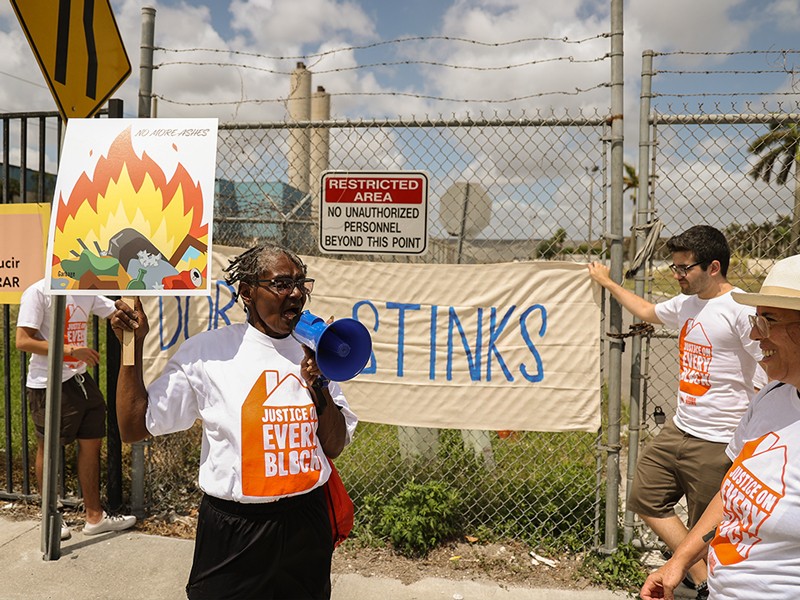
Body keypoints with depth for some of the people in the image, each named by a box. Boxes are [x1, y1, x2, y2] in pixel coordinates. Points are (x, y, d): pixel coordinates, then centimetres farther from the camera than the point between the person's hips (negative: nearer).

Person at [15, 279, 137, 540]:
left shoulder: (87, 293, 7)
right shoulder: (38, 292, -13)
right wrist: (71, 349, -24)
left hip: (80, 379, 7)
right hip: (48, 384, -7)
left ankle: (94, 516, 22)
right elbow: (23, 341, -17)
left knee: (92, 443, 9)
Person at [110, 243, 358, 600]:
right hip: (233, 530, -3)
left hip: (306, 523, 4)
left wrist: (319, 385, -13)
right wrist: (133, 344, -12)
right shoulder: (206, 352, -8)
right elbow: (134, 428, -6)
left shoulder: (312, 354, 0)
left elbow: (335, 448, 2)